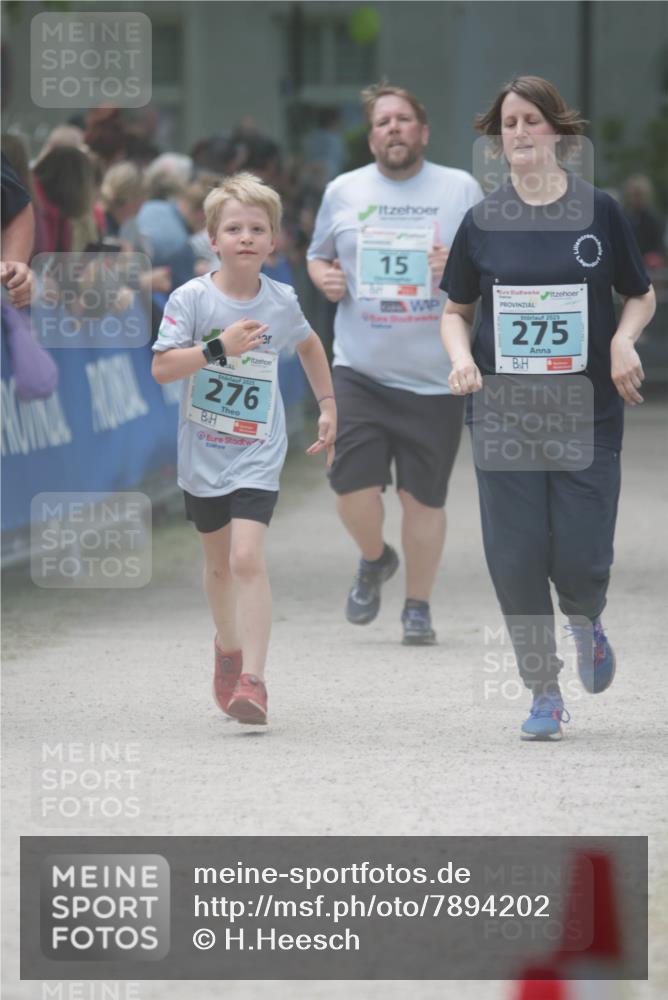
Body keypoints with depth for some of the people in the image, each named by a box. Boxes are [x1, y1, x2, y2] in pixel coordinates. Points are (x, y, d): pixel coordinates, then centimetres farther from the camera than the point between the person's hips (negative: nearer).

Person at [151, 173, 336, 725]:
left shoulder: (281, 301, -2)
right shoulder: (192, 298, -9)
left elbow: (309, 345, 20)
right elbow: (162, 367, -16)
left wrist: (328, 405, 18)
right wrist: (219, 348, -25)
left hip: (258, 456, -1)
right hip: (203, 452, 1)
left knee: (248, 559, -18)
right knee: (218, 563, 18)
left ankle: (252, 680, -20)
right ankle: (229, 646, 44)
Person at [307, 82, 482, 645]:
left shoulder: (461, 190, 4)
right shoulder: (344, 192, 9)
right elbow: (318, 255, 24)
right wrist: (323, 277, 1)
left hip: (435, 378, -1)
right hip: (359, 369, 1)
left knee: (424, 496, 1)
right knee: (353, 482, -10)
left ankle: (418, 607, 19)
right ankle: (374, 560, 23)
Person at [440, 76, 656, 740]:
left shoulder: (599, 212, 0)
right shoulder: (483, 221, 4)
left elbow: (641, 296, 11)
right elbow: (456, 310, 14)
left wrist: (623, 340, -9)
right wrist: (461, 357, -6)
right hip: (503, 414, 1)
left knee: (581, 557, -7)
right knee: (516, 557, -4)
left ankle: (585, 619, 29)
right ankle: (543, 692, 11)